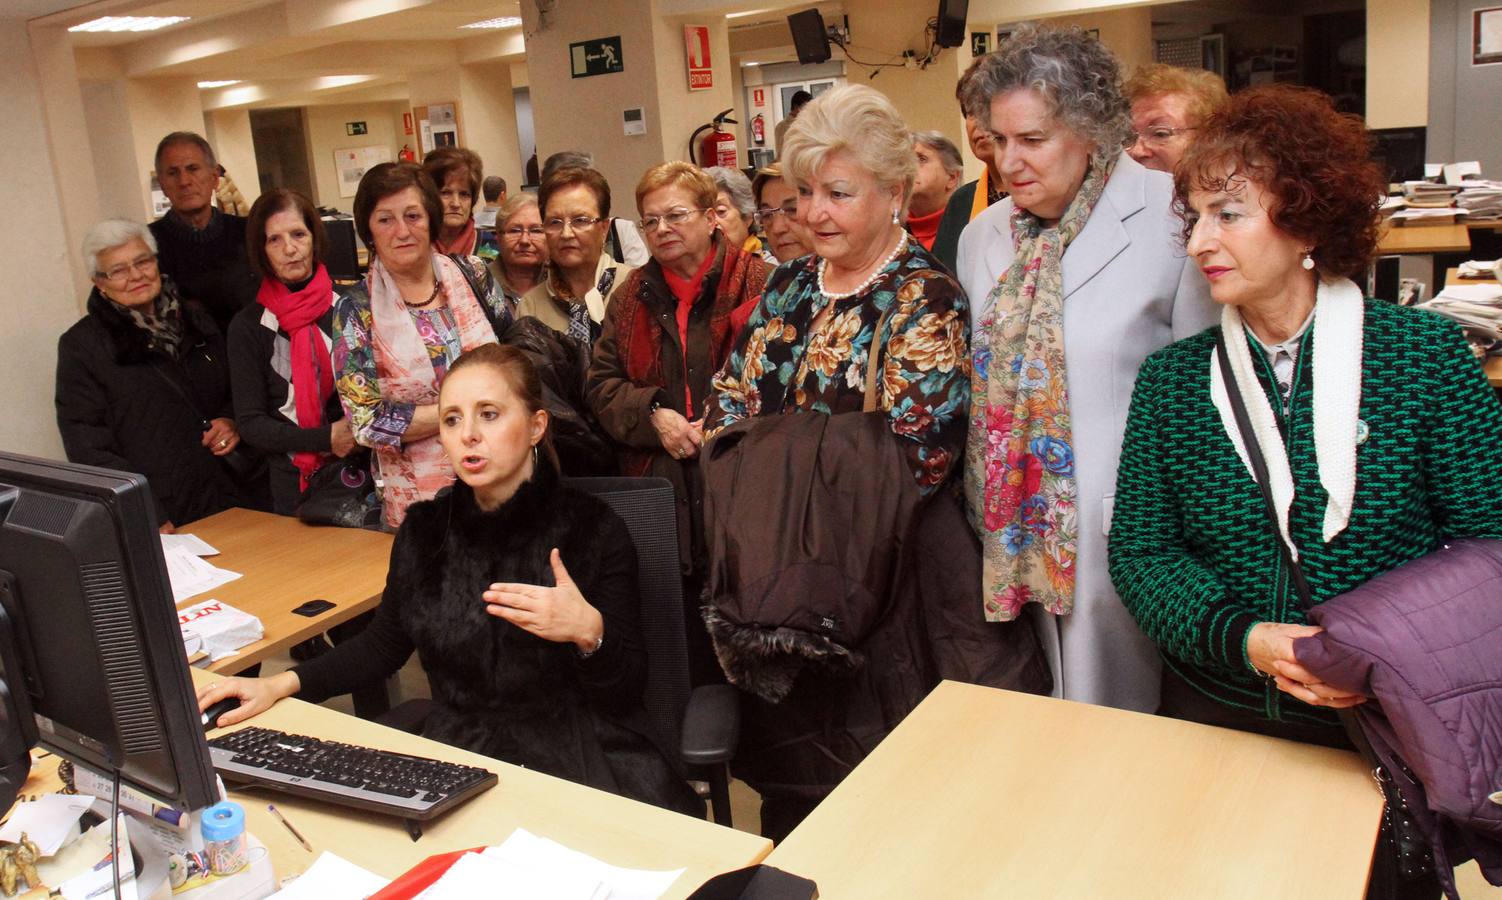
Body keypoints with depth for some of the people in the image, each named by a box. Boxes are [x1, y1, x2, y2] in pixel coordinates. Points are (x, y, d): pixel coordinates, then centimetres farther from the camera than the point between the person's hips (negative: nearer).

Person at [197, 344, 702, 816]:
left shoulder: (594, 530, -6)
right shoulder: (425, 529, 7)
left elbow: (626, 690, -6)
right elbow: (385, 644, 19)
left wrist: (589, 632, -26)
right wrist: (282, 684, 6)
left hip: (579, 759, -3)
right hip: (456, 753, 4)